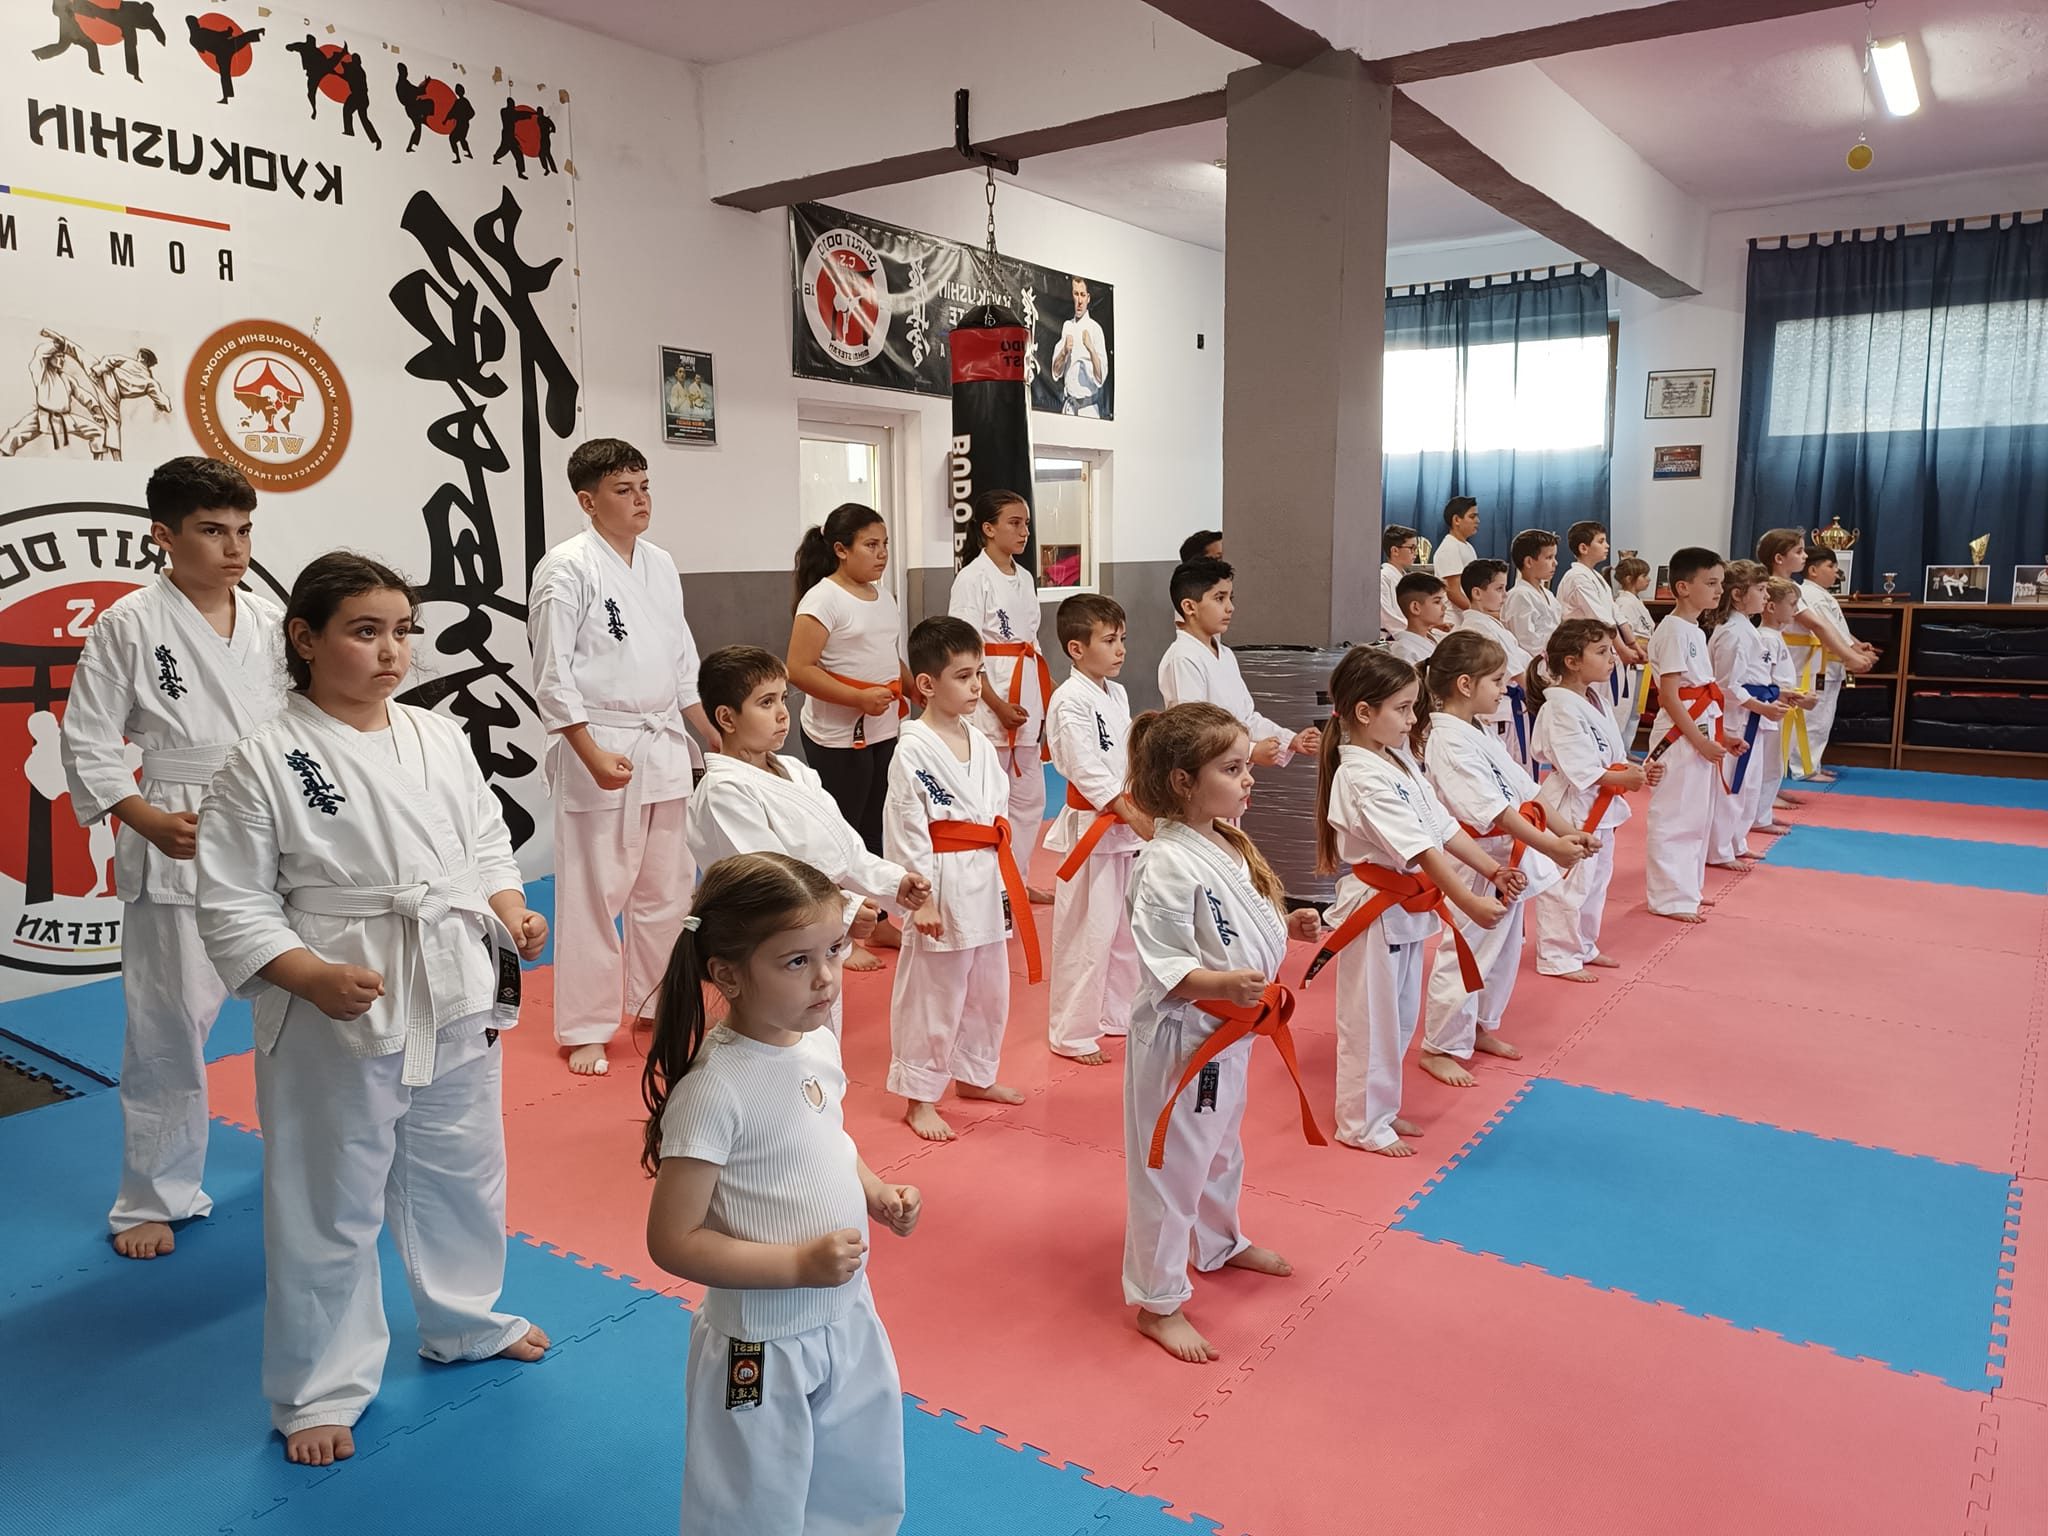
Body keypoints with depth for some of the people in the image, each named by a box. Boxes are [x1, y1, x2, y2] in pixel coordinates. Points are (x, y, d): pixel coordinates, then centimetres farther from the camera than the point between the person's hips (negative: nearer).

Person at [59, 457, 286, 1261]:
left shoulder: (272, 620, 3)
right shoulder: (127, 624, -7)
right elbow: (87, 744, -5)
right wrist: (147, 820, -18)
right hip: (177, 846, -4)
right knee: (169, 1026, 3)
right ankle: (154, 1198, 21)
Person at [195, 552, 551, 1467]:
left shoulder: (439, 739, 3)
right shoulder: (267, 762, -11)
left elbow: (486, 846, 13)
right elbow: (233, 906, -9)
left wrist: (512, 912, -5)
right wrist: (314, 977, -22)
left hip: (458, 1001, 5)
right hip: (337, 1018, -5)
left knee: (462, 1173, 21)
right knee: (328, 1205, 9)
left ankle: (465, 1322, 46)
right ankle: (318, 1390, 31)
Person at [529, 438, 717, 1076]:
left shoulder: (661, 564, 10)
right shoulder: (568, 567, -11)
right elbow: (553, 677, -13)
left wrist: (715, 735, 13)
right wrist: (594, 757, -19)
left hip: (665, 744, 7)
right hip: (599, 747, -7)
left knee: (667, 885, 15)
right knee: (594, 892, -1)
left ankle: (655, 1001, 33)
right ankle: (584, 1029, 13)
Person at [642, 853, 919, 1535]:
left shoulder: (818, 1042, -5)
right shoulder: (714, 1090, -27)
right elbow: (674, 1242, -23)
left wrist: (877, 1192, -1)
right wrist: (801, 1263, -25)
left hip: (851, 1321, 7)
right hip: (763, 1350, -7)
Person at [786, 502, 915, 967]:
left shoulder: (883, 597, 11)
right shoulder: (822, 599, -14)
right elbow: (798, 669, -19)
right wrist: (858, 698, -24)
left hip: (884, 733, 8)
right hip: (838, 739, -8)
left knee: (875, 828, 18)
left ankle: (878, 922, 33)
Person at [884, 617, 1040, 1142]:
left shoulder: (980, 743, 8)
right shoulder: (912, 752, -15)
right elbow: (906, 832, -16)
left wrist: (1012, 879, 15)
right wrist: (921, 899, -17)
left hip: (988, 884, 8)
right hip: (944, 888, -8)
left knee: (988, 990, 20)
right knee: (932, 996, 3)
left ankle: (974, 1075, 39)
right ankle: (919, 1098, 17)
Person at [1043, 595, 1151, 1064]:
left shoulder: (1117, 694, 11)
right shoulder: (1069, 700, -16)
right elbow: (1086, 769, -20)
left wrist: (1143, 812, 6)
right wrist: (1132, 814, -21)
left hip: (1127, 828, 9)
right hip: (1090, 828, -9)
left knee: (1126, 927, 18)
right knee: (1087, 933, -4)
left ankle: (1116, 1014, 34)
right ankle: (1072, 1034, 8)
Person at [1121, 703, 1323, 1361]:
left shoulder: (1230, 847, 4)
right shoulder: (1168, 866, -27)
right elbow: (1163, 967, -26)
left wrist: (1285, 927, 1)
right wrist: (1222, 984, -39)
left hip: (1230, 1034, 10)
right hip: (1182, 1039, -10)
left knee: (1221, 1151, 29)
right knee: (1171, 1167, 6)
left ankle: (1220, 1244, 54)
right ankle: (1158, 1303, 22)